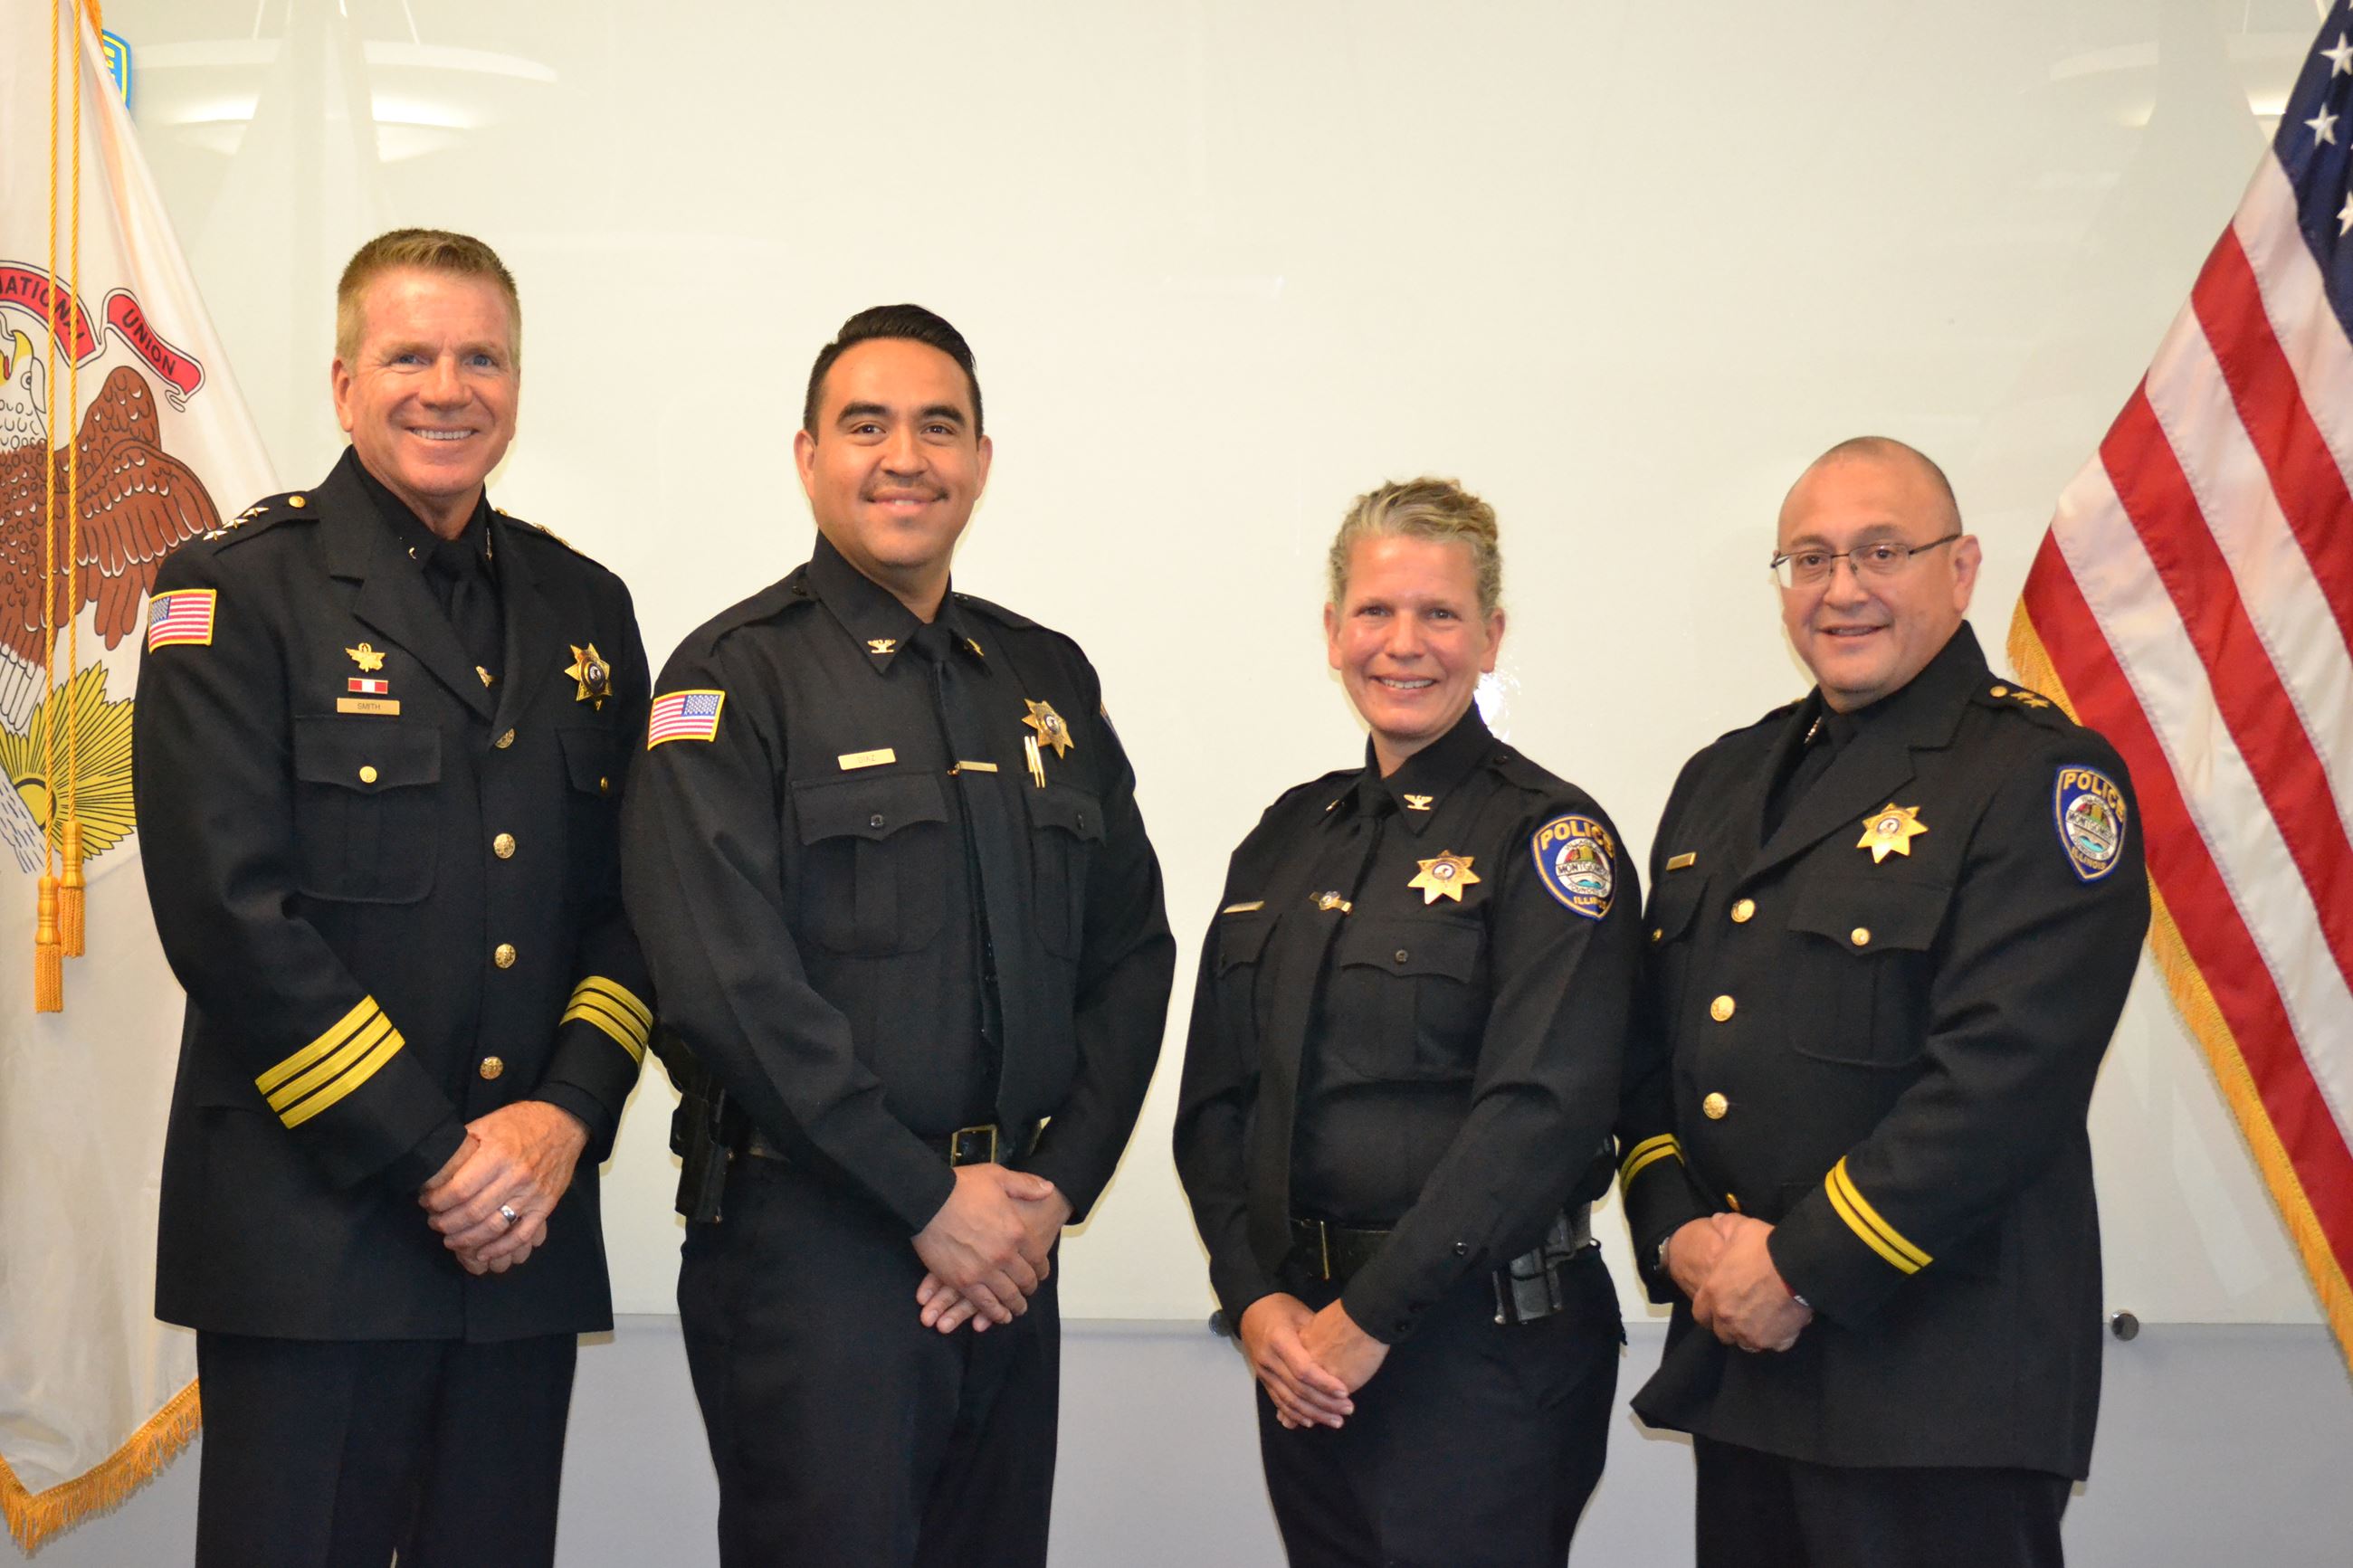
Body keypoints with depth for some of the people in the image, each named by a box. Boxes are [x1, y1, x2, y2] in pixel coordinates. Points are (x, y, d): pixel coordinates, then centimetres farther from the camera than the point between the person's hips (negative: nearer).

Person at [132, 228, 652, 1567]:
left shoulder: (585, 607, 14)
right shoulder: (238, 591, -2)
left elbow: (633, 902, 11)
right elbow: (231, 912, -11)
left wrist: (565, 1116, -6)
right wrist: (432, 1156, -13)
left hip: (526, 1233, 5)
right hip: (309, 1232, -4)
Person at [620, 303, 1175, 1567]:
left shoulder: (1047, 680, 14)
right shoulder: (739, 677, -4)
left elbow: (1130, 951, 13)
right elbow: (727, 978, -14)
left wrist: (1056, 1183, -1)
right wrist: (929, 1197, -14)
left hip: (1008, 1248, 6)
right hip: (808, 1242, -5)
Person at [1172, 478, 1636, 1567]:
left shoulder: (1547, 837, -7)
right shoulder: (1289, 838, 11)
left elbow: (1542, 1109, -17)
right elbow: (1215, 1099, 12)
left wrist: (1370, 1317, -17)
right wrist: (1254, 1298, -2)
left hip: (1481, 1353, -5)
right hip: (1303, 1355, 6)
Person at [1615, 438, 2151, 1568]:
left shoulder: (2041, 777, -8)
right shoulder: (1723, 781, 15)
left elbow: (2005, 1076, -18)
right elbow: (1652, 1042, 13)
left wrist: (1803, 1270, -17)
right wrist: (1677, 1232, -3)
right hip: (1735, 1365, 7)